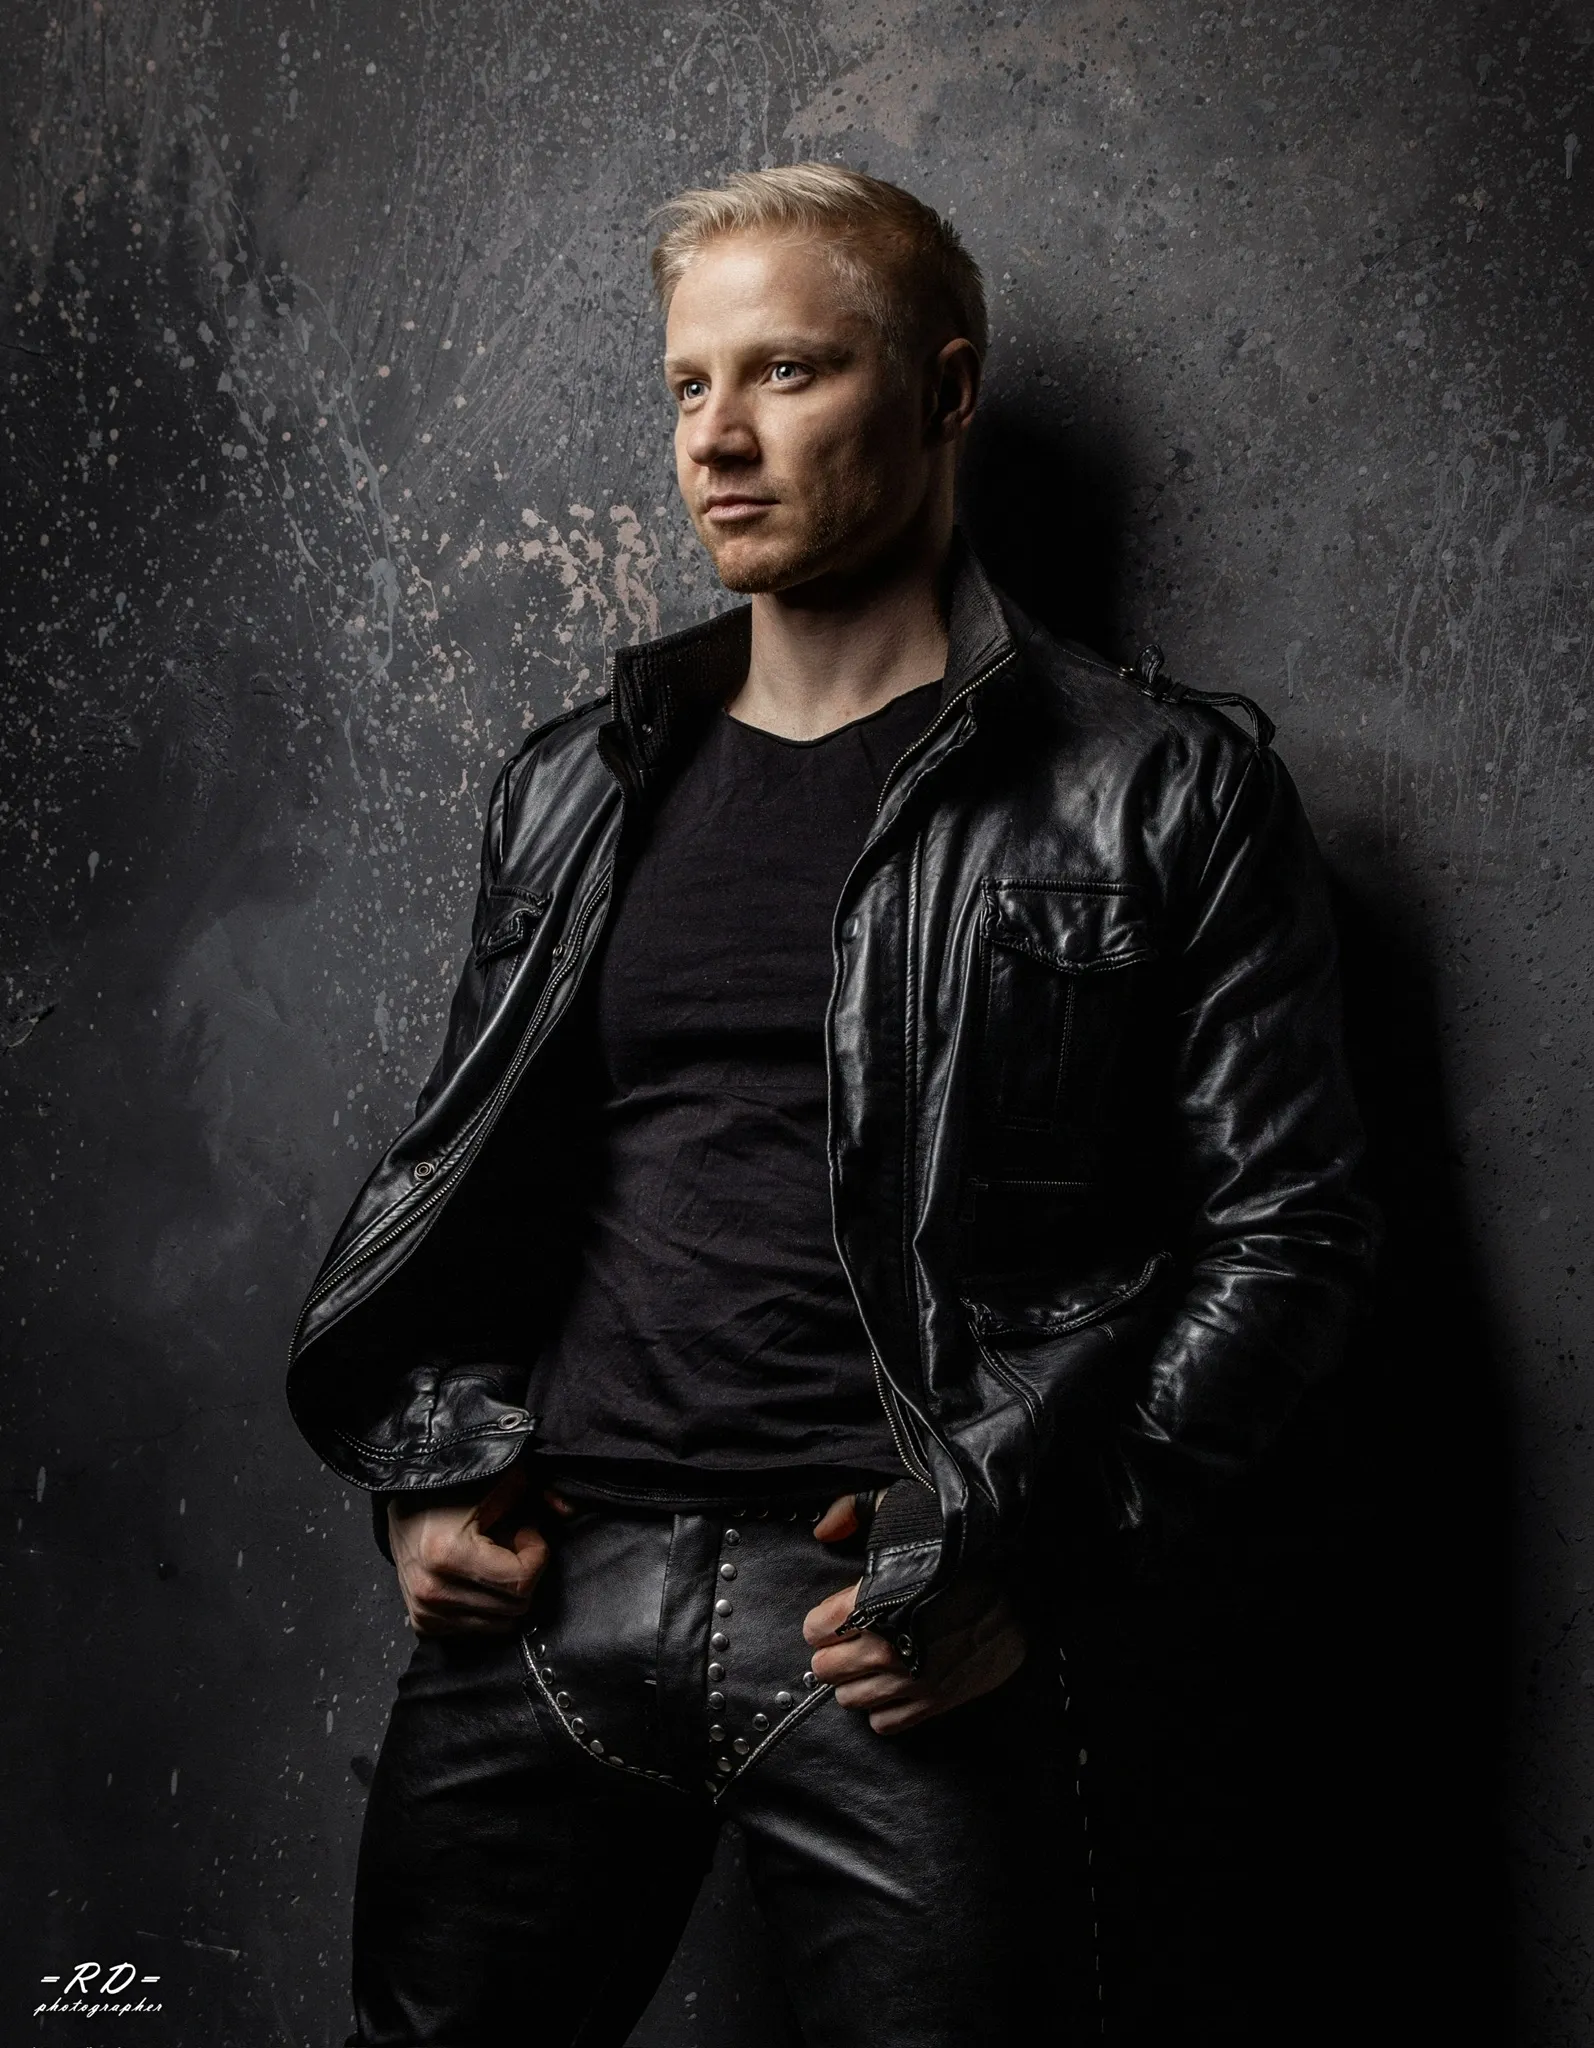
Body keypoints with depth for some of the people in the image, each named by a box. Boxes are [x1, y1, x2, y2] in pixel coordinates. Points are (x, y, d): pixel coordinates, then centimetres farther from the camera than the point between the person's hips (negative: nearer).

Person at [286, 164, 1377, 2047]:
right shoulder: (576, 788, 12)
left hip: (893, 1641, -3)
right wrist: (424, 1478, 5)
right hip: (532, 1605, 4)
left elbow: (1284, 1228, -2)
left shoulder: (1162, 794, 0)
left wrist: (1025, 1557, -10)